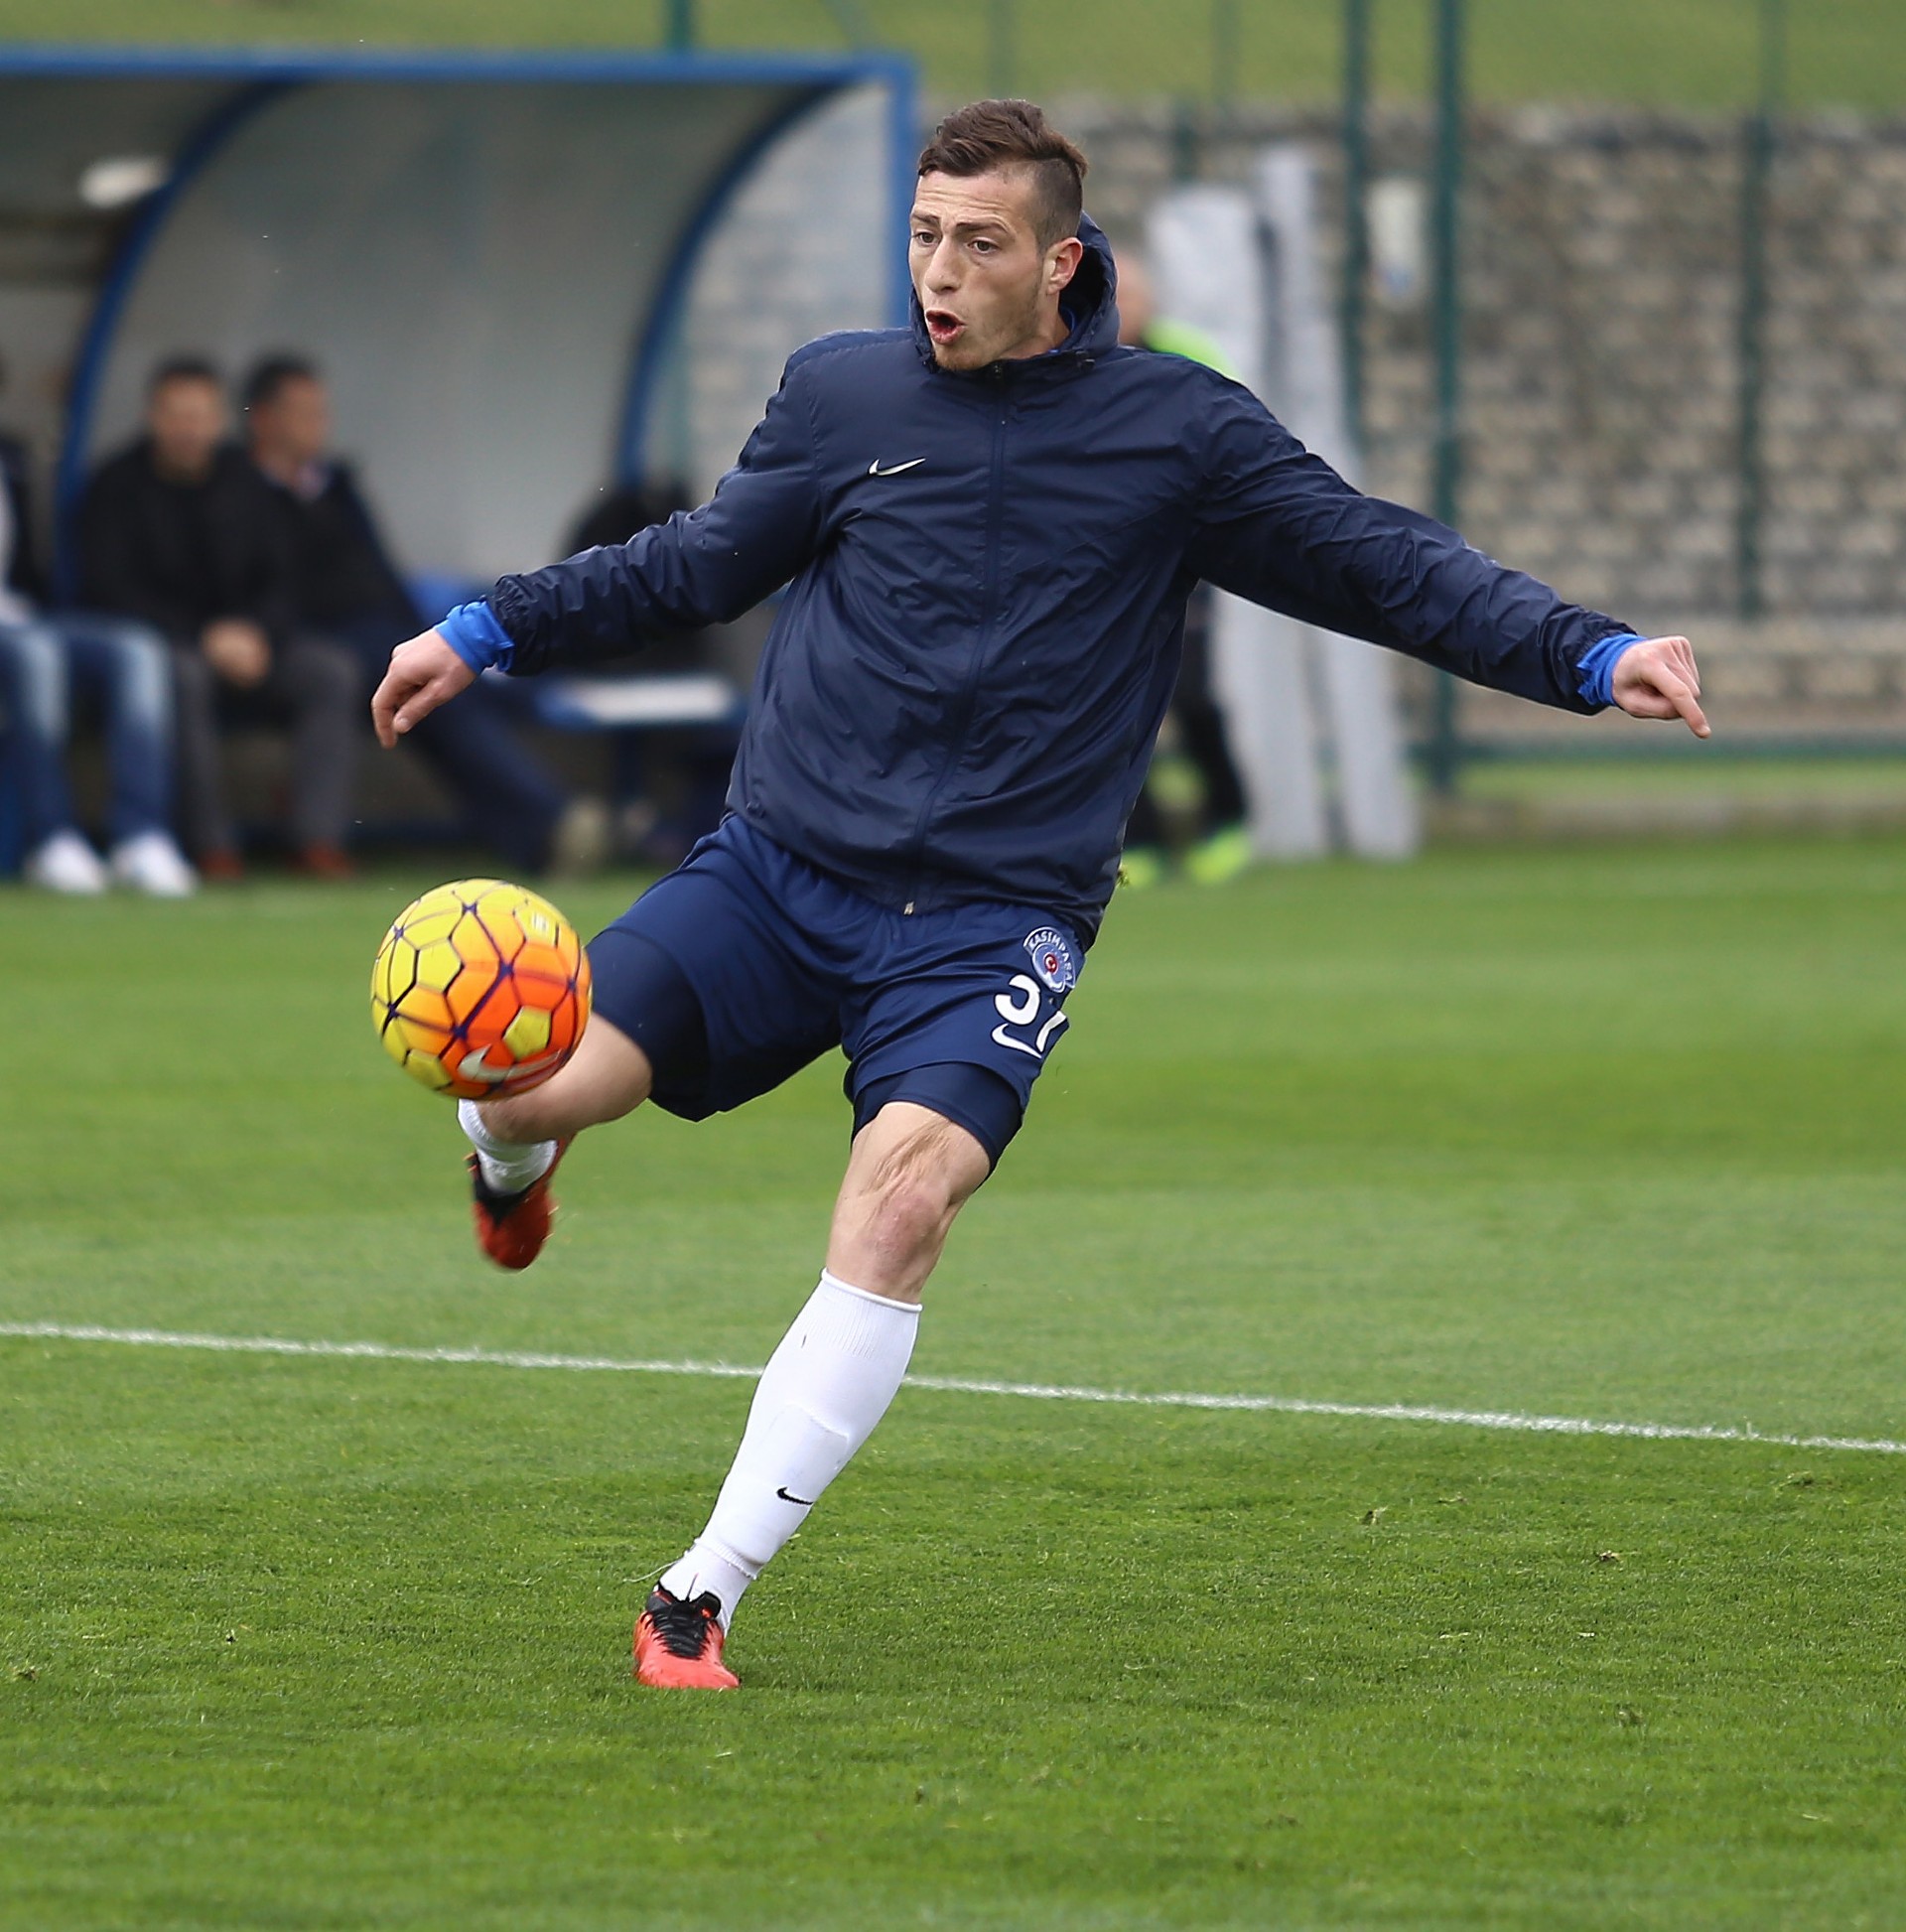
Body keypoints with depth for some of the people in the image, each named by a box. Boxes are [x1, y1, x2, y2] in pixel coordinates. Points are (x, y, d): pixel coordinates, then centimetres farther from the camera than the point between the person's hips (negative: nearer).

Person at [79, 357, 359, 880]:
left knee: (334, 670, -21)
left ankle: (318, 837, -27)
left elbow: (280, 582, 10)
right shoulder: (118, 487, -3)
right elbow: (109, 590, -11)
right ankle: (211, 842, -35)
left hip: (244, 637, 4)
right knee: (184, 676, -39)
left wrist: (256, 632, -14)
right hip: (161, 641, -4)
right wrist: (204, 638, -20)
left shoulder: (242, 483, 10)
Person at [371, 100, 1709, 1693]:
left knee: (904, 1198, -28)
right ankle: (518, 1162, 24)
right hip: (778, 871, 2)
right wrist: (487, 636, 22)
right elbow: (696, 568, 23)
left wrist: (1595, 660, -7)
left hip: (991, 921, -2)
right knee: (535, 1077, -19)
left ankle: (704, 1594, -20)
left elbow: (1389, 570, 4)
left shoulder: (1178, 430, 1)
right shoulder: (841, 395, 8)